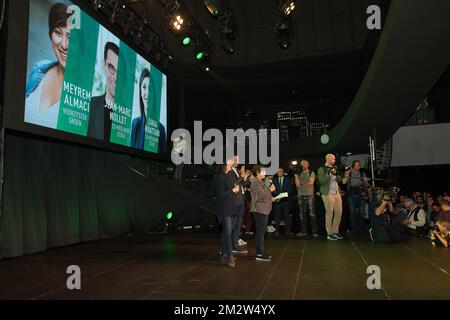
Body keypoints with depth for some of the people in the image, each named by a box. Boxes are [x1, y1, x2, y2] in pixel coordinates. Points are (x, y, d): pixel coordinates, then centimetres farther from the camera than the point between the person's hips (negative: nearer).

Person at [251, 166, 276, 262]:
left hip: (264, 210, 11)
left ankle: (261, 251, 21)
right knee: (260, 231, -8)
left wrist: (273, 199, 19)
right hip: (259, 210, -11)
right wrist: (270, 190, -10)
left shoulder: (260, 182, 20)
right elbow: (261, 196, -21)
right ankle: (259, 254, -4)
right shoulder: (256, 182, -13)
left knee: (262, 231, 14)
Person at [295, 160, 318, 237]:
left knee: (312, 213, -6)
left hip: (309, 195, -4)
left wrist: (301, 185, -6)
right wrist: (296, 175, -3)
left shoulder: (311, 173, 5)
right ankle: (303, 231, 10)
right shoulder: (299, 174, 14)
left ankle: (315, 231, -4)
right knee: (302, 214, 4)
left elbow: (311, 182, -8)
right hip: (300, 195, 4)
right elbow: (297, 184, 3)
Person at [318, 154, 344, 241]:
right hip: (328, 194, -7)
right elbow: (321, 181, -11)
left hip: (337, 193, 7)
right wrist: (330, 174, -18)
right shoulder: (322, 169, -1)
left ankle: (335, 232, 18)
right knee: (329, 213, -4)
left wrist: (337, 175, -1)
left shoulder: (334, 168, 19)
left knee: (339, 212, 5)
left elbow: (338, 181, 19)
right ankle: (329, 234, 3)